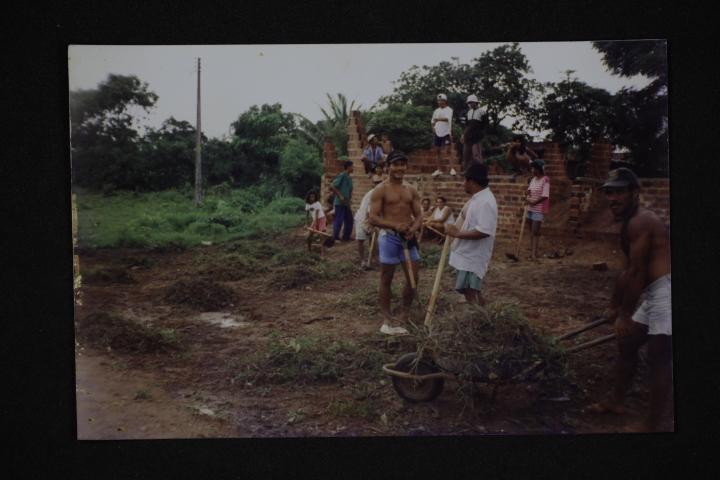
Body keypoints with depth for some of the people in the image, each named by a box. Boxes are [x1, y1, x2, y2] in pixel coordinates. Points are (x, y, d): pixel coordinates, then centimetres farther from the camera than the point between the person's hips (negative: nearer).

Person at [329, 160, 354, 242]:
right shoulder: (342, 175, -12)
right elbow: (332, 187, -17)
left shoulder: (349, 177, 14)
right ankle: (334, 238, 0)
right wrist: (340, 196, -18)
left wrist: (350, 197, 6)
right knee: (339, 221, -7)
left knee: (349, 220, 12)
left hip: (346, 203, 9)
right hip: (340, 203, -9)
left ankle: (346, 237, 22)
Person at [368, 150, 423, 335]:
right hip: (389, 237, -5)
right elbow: (373, 218, -12)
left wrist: (413, 228, -13)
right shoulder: (381, 190, -6)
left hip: (408, 237, 5)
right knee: (386, 279, 3)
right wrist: (395, 225, -26)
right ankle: (387, 320, 12)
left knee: (413, 278, 7)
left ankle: (405, 316, 23)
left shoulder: (411, 190, 11)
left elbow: (419, 215, 9)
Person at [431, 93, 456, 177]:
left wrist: (438, 119, -34)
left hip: (446, 133, -6)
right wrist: (433, 128, 2)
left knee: (447, 152, -12)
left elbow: (447, 119, -22)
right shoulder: (436, 111, 14)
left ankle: (452, 168, -6)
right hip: (437, 133, 6)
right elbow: (433, 121, 20)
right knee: (437, 151, 7)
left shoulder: (449, 110, -5)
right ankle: (439, 169, 14)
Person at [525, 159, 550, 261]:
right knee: (532, 231, 11)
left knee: (535, 232, -12)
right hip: (530, 209, 7)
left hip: (539, 210, -7)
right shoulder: (533, 179, 11)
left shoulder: (545, 180, -12)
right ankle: (532, 251, 17)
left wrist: (534, 202, -15)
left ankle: (534, 254, -14)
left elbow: (545, 196, -17)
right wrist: (527, 198, -5)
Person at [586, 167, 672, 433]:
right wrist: (615, 306, 31)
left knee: (659, 359, -5)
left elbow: (636, 273, -17)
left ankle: (651, 426, 3)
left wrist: (625, 314, -12)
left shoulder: (640, 222, -16)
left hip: (666, 292, -11)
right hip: (656, 294, 11)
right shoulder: (630, 224, 16)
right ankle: (616, 401, 34)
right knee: (626, 343, 19)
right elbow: (628, 272, 25)